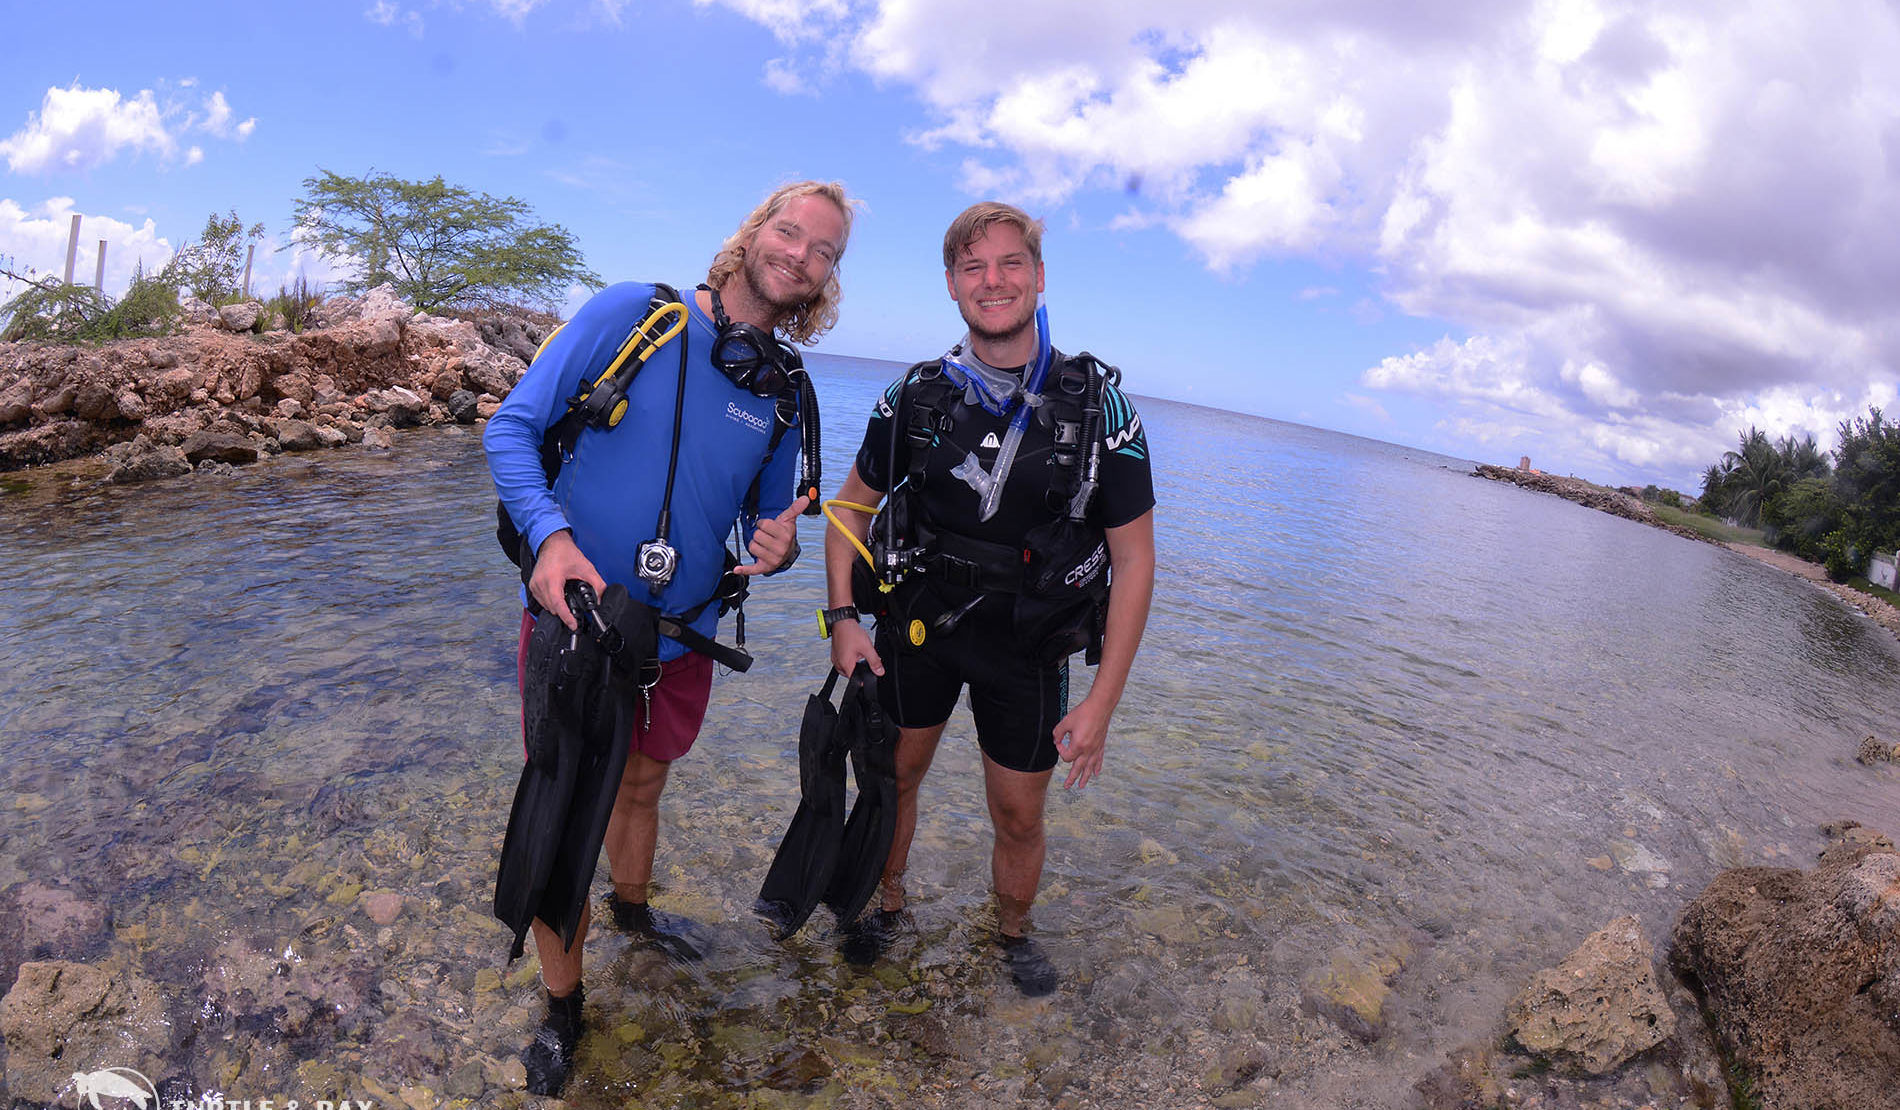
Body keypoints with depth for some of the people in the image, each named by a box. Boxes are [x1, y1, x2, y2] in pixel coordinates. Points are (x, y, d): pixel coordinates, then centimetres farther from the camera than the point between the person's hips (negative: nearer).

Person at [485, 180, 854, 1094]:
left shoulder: (786, 394, 2)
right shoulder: (632, 313, -11)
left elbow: (771, 519, 12)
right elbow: (511, 427, -10)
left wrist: (779, 548, -13)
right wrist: (551, 535, -26)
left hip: (683, 638, 4)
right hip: (576, 620, -4)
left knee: (642, 784, 26)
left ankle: (631, 907, 56)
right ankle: (561, 1009, 32)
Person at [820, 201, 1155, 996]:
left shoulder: (1098, 406, -11)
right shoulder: (916, 396, -6)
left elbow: (1133, 558, -9)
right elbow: (853, 504, 7)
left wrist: (1103, 701, -12)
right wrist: (843, 617, -7)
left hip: (1028, 645, -1)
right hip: (916, 624, 2)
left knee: (1019, 816, 10)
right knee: (892, 779, 15)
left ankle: (1013, 932, 41)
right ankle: (885, 900, 45)